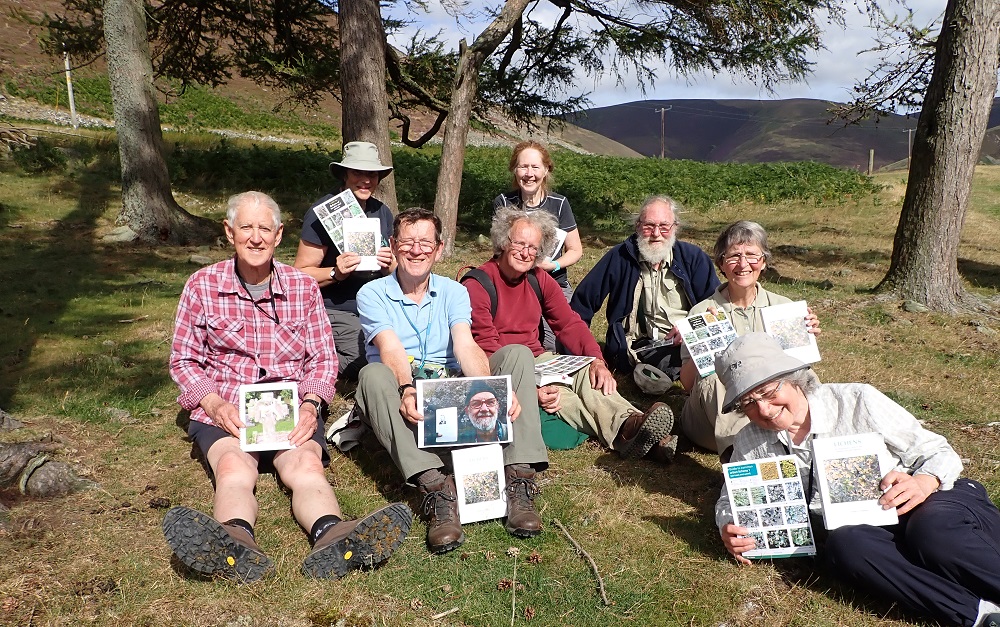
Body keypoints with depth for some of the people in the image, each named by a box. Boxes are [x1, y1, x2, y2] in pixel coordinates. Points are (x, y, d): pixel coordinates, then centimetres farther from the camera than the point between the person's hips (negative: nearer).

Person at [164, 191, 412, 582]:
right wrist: (215, 404, -11)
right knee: (233, 469, -33)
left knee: (307, 465, -31)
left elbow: (323, 358, 11)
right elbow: (183, 360, 8)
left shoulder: (303, 287, 10)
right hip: (224, 412, -1)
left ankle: (332, 536, -59)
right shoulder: (202, 286, 7)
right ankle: (236, 541, -62)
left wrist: (310, 404, -9)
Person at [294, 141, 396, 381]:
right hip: (335, 312, -7)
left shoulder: (382, 212, 10)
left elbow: (392, 273, 16)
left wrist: (389, 265, -8)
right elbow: (301, 274, -11)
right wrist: (336, 273, -29)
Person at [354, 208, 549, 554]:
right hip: (403, 394, -2)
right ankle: (436, 488, -45)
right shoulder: (372, 294, 2)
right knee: (373, 374, -34)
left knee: (517, 354, -17)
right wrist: (407, 390, -39)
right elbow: (391, 351, -16)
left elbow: (466, 347, -9)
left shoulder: (454, 292, 10)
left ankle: (519, 476, -30)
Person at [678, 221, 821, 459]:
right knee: (713, 376, -33)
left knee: (807, 377, -24)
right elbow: (687, 383, -8)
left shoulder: (782, 306, 6)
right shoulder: (702, 313, -2)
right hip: (715, 417, -2)